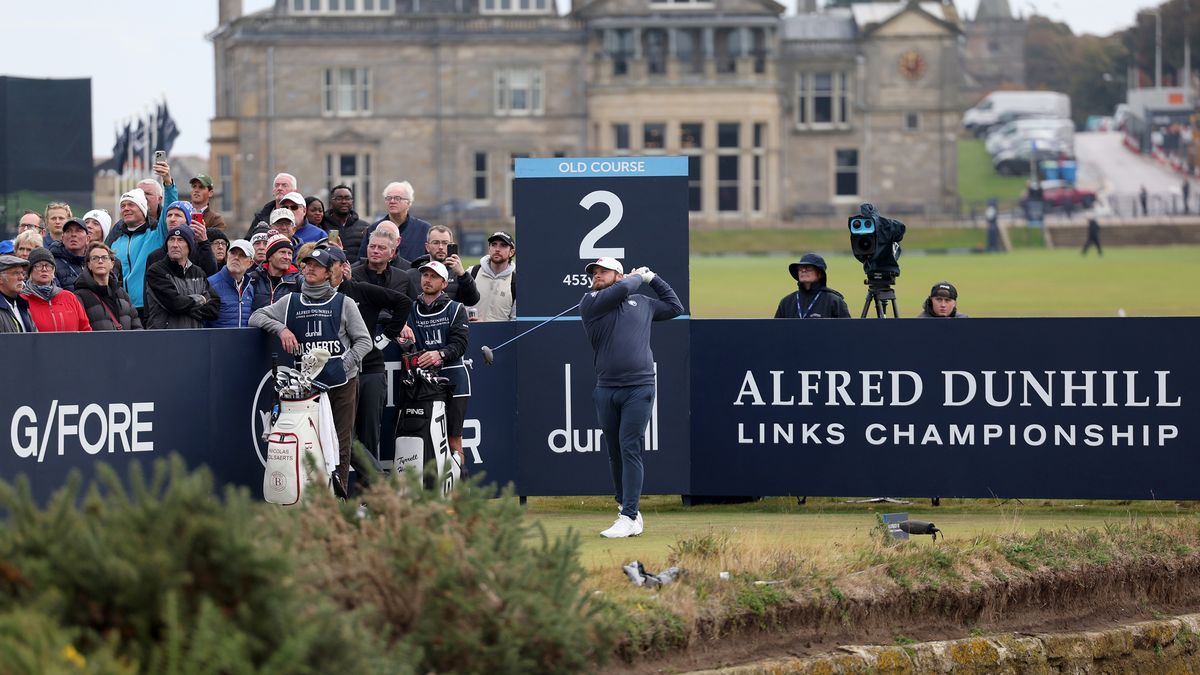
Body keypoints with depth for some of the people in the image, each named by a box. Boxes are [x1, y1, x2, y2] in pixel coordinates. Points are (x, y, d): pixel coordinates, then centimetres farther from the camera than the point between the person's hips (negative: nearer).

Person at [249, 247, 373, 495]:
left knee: (340, 442, -4)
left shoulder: (343, 303, 10)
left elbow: (364, 341, 9)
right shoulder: (290, 302, 15)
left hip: (342, 382, -1)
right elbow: (256, 317, 13)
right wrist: (281, 328, -6)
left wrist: (345, 364, -7)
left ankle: (339, 494, -2)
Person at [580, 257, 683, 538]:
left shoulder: (642, 303, 14)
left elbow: (675, 307, 29)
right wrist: (636, 277, 9)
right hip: (606, 390, 2)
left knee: (630, 450, -12)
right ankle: (628, 510, 19)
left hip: (639, 389, -2)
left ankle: (628, 518, -16)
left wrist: (653, 279, 24)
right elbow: (622, 290, -9)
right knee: (615, 453, 7)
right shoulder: (590, 303, 7)